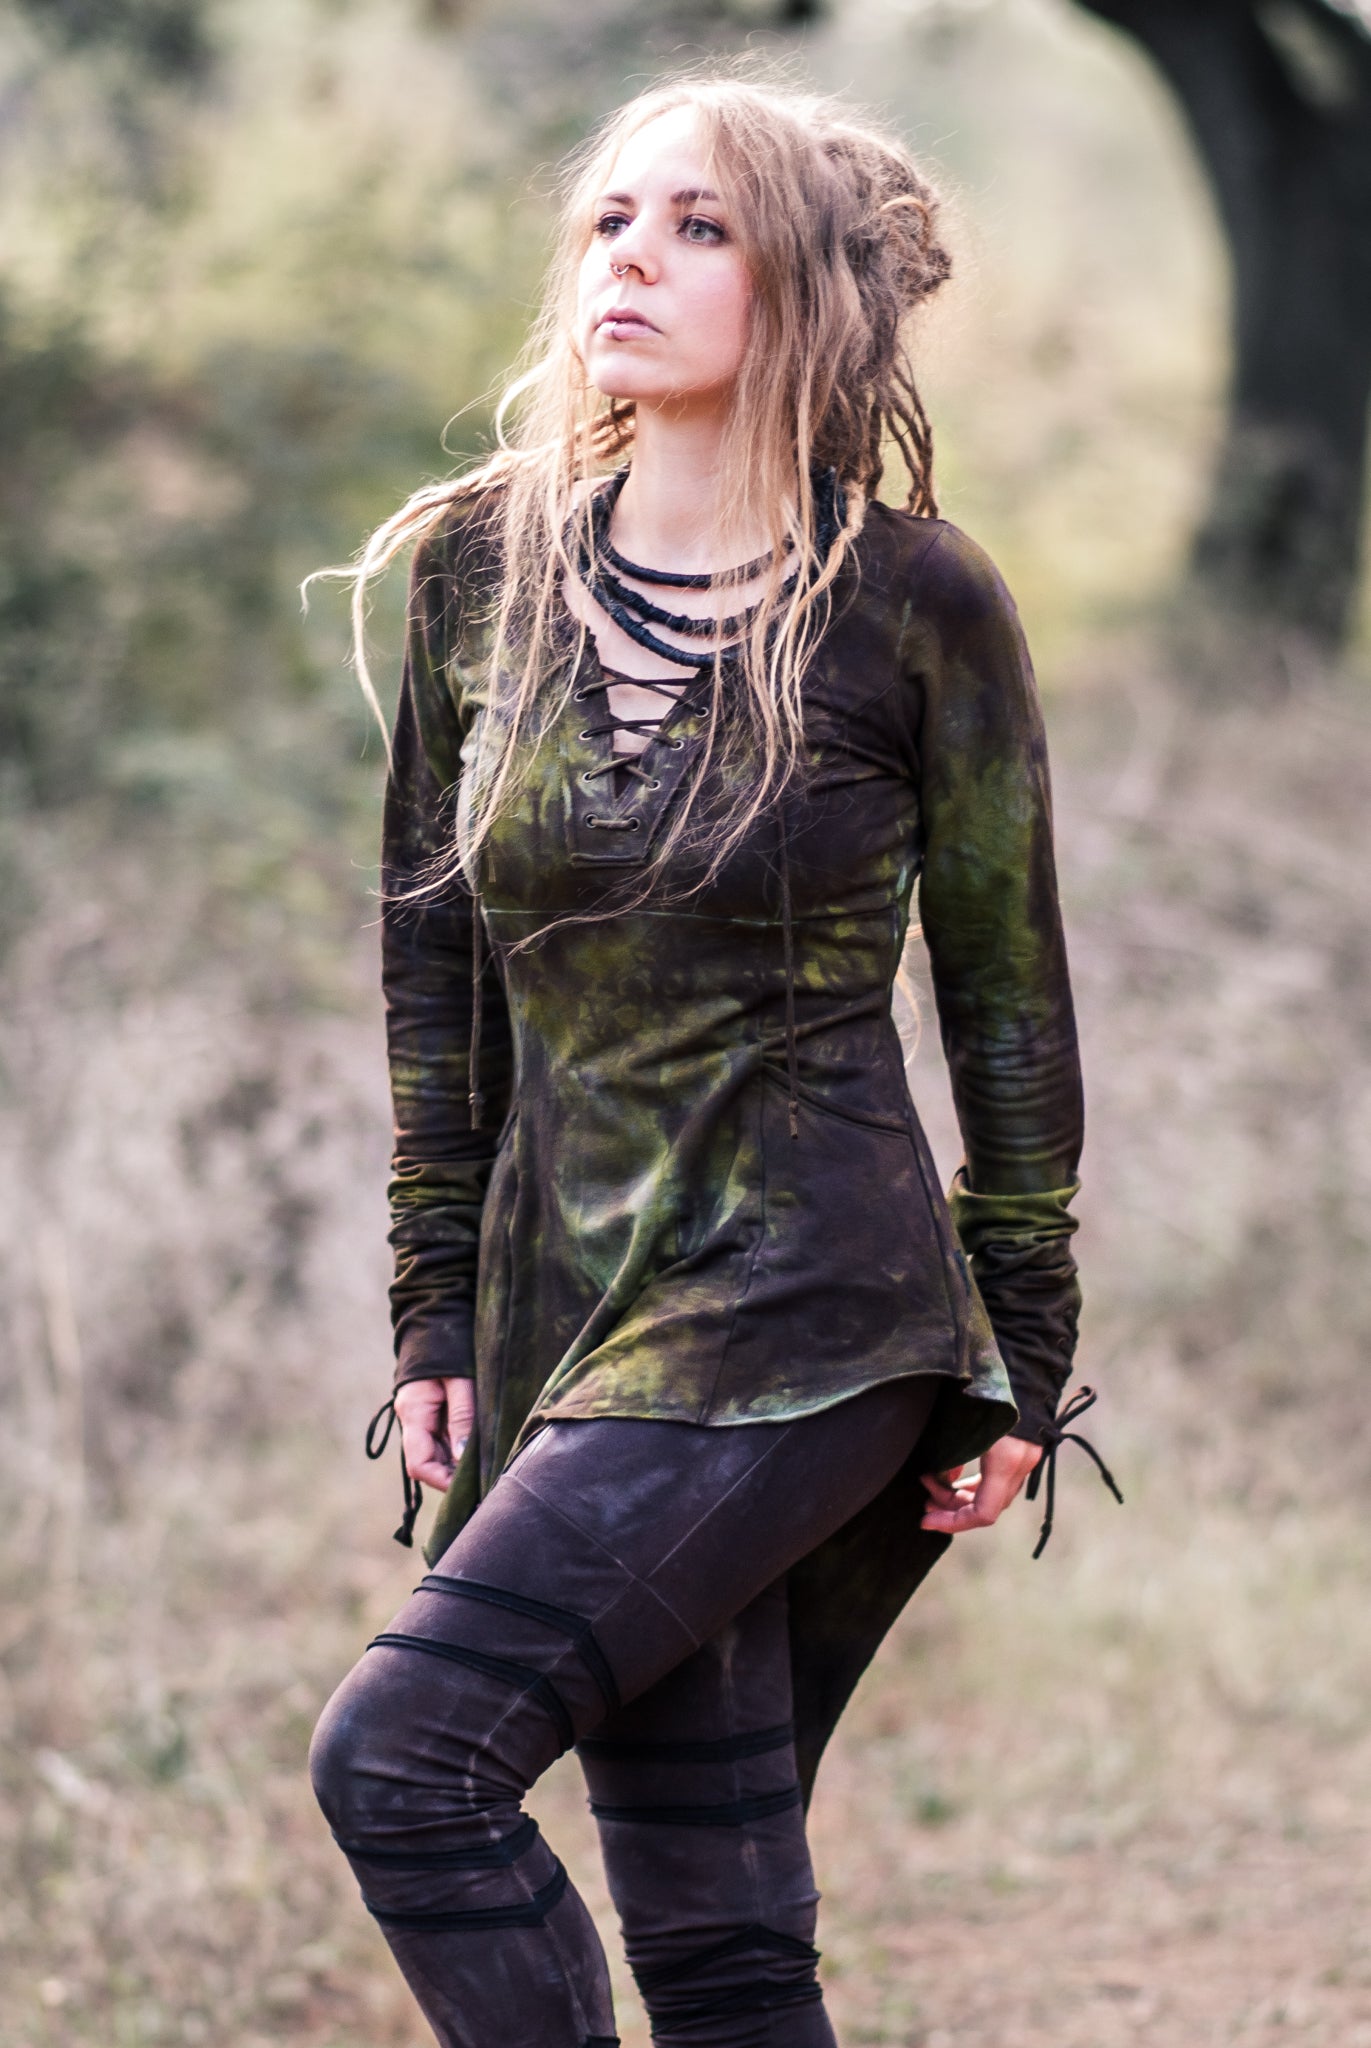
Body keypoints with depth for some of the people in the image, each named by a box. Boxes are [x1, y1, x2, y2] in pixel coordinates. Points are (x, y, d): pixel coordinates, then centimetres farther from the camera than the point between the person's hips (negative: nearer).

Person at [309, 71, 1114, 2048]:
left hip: (809, 1299, -5)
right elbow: (432, 958, 14)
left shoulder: (916, 604, -4)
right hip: (574, 1288, 5)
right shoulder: (479, 569, 7)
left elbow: (1008, 995, 2)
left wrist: (1022, 1362, 2)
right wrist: (438, 1303, 10)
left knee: (402, 1752, -19)